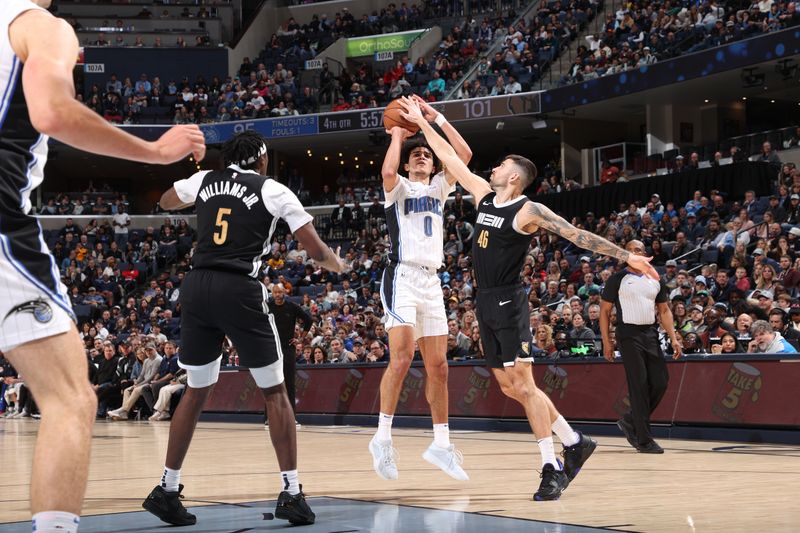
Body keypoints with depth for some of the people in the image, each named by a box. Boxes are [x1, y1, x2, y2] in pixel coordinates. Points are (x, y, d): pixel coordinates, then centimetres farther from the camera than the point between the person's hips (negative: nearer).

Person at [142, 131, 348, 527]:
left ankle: (167, 490, 17)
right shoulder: (273, 190, 5)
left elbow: (165, 202, 38)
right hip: (240, 290, -4)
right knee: (274, 392, 7)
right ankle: (291, 494, 2)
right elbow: (316, 250, 5)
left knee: (196, 391, 18)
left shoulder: (205, 180, 16)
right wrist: (338, 265, 27)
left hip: (197, 287, 4)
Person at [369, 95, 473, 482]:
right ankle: (383, 437, -15)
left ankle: (441, 443, 12)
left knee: (438, 366, 5)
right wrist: (397, 135, -6)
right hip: (402, 276, -6)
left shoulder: (438, 188, 18)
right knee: (402, 356, -21)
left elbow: (465, 154, 5)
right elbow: (387, 171, -21)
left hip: (432, 281, 6)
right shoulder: (399, 188, 4)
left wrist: (436, 118, 4)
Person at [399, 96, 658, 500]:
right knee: (509, 386, 10)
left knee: (522, 383, -12)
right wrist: (421, 122, 19)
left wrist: (627, 257, -19)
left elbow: (578, 235, -14)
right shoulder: (484, 195, 10)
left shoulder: (529, 211, -10)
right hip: (486, 304, 8)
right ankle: (575, 443, 20)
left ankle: (550, 469, -8)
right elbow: (450, 158, 17)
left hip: (509, 303, -8)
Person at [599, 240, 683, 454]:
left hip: (650, 334, 5)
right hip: (628, 336, -5)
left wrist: (673, 338, 4)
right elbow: (604, 311, 0)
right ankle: (644, 440, -4)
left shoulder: (656, 280, 13)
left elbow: (664, 311, 15)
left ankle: (630, 421, 20)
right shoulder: (617, 279, -1)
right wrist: (607, 342, -6)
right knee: (639, 386, -8)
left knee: (660, 382, 0)